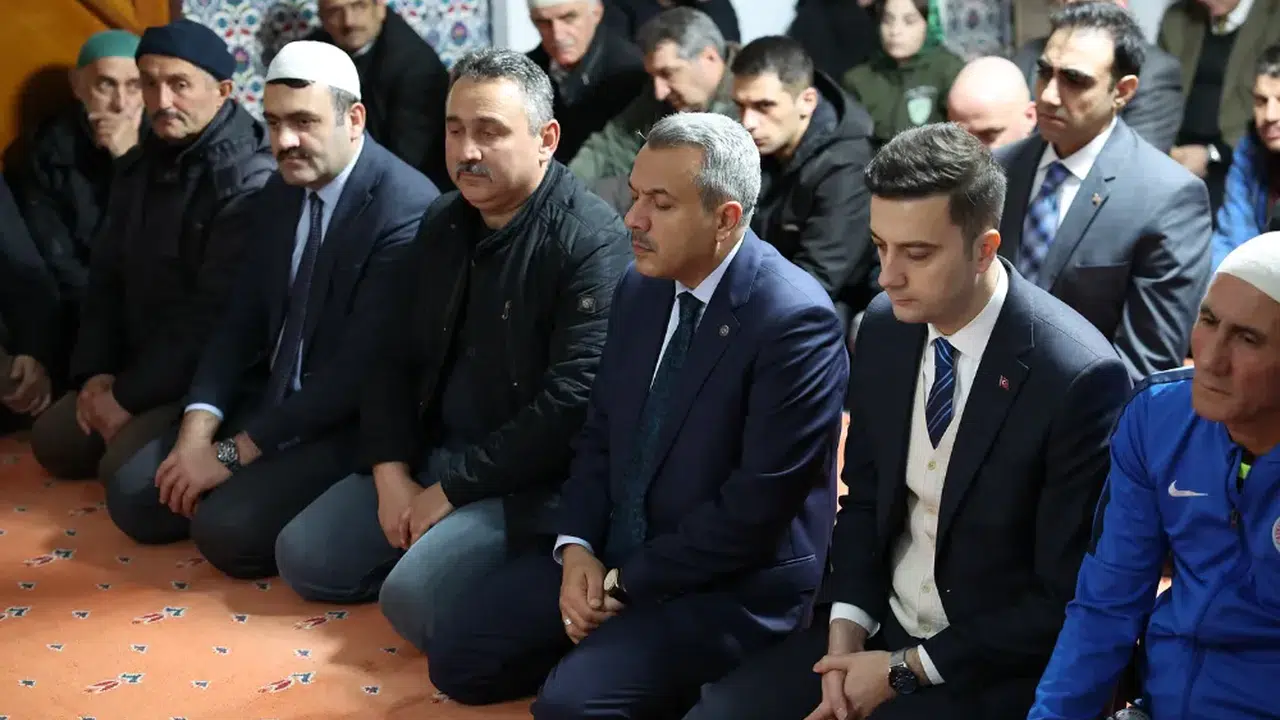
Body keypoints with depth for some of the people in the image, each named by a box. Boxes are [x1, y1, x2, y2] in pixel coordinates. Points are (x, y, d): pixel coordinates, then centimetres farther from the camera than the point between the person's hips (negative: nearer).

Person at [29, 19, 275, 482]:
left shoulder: (250, 179, -22)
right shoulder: (141, 164, 9)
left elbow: (216, 312, -25)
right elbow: (107, 275, 12)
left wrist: (130, 394, -19)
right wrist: (94, 371, -2)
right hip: (138, 363, 9)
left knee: (124, 466, -22)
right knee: (53, 442, 5)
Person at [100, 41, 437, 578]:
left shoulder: (406, 210, -22)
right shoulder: (282, 191, 5)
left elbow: (359, 369, -24)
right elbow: (243, 319, 8)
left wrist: (234, 452, -20)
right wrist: (198, 429, -8)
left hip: (352, 423, -8)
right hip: (271, 399, 8)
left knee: (228, 528, -25)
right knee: (133, 497, -1)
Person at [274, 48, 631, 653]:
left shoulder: (591, 239, -17)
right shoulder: (442, 223, 8)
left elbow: (573, 398, -24)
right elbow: (397, 359, 12)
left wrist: (452, 490, -17)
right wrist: (392, 474, -4)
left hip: (530, 479, -8)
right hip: (430, 455, 8)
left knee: (414, 596, -25)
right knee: (303, 556, -2)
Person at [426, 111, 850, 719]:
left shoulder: (795, 320, -21)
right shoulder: (641, 287, 4)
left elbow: (757, 505, -22)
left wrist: (627, 582, -15)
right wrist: (576, 548, -5)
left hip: (732, 585, -7)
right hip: (612, 554, 8)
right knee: (458, 659, 2)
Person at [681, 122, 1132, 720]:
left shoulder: (1080, 379, -22)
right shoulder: (884, 326, -3)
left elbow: (1068, 599, -16)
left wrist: (905, 670, -15)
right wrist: (846, 630, -5)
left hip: (1000, 668, -6)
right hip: (883, 625, 6)